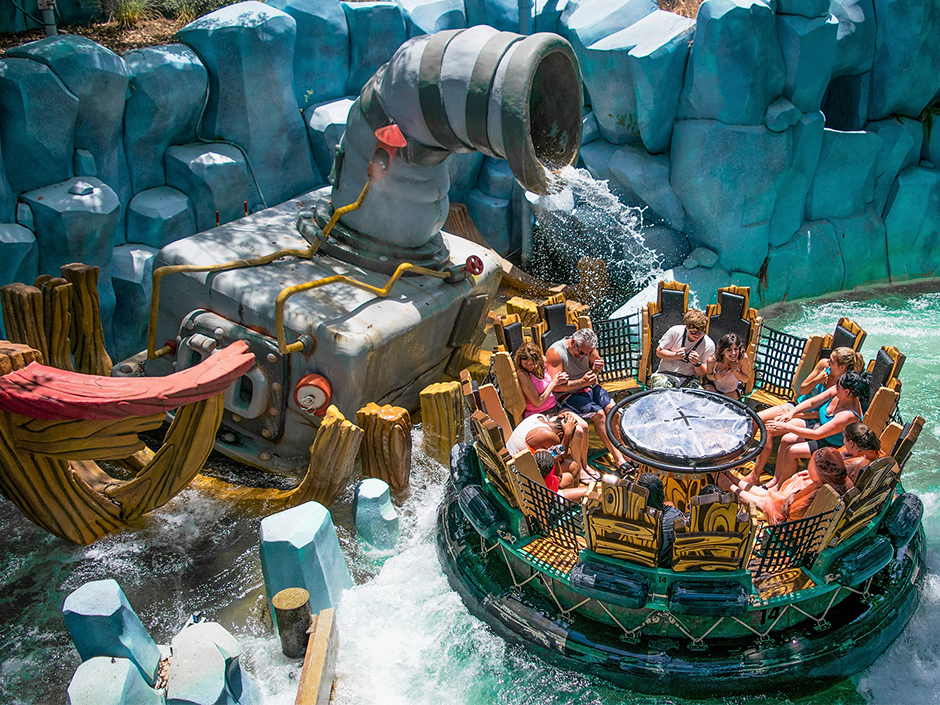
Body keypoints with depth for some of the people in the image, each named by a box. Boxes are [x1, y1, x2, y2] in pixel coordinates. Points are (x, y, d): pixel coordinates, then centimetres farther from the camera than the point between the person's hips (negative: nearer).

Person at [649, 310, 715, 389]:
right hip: (666, 374, -2)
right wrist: (675, 355, -16)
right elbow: (659, 352, 3)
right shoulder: (675, 331, -6)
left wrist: (697, 363, -23)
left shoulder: (709, 345, -6)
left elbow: (703, 374, 0)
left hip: (688, 379, 2)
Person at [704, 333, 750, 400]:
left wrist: (735, 371, -38)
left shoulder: (743, 358, -34)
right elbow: (708, 375, -8)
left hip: (733, 390, 0)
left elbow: (745, 380, -18)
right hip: (714, 387, 0)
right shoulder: (712, 360, -32)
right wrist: (715, 377, -32)